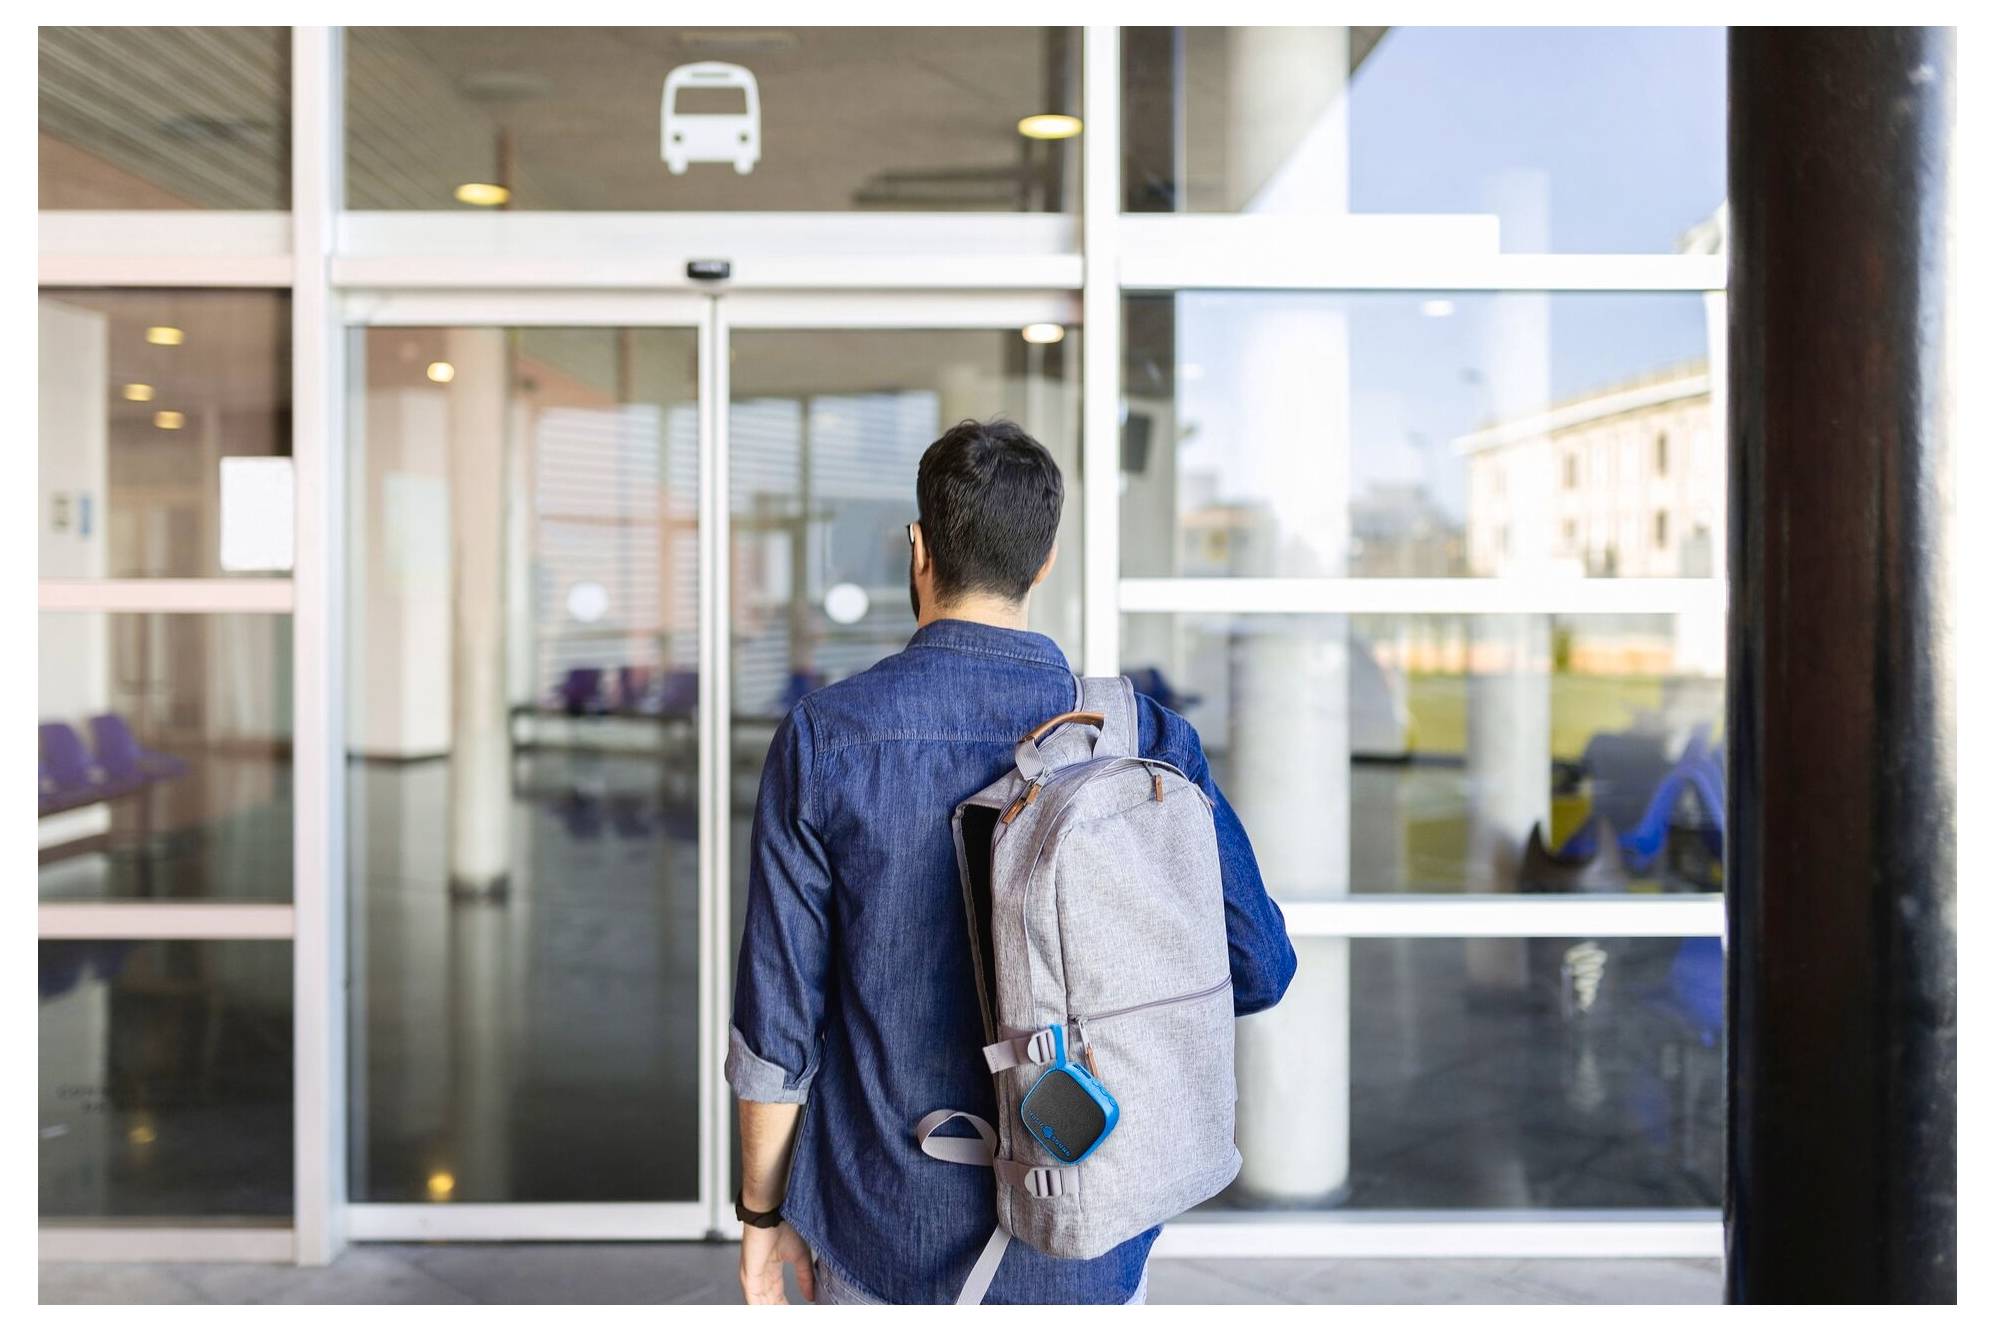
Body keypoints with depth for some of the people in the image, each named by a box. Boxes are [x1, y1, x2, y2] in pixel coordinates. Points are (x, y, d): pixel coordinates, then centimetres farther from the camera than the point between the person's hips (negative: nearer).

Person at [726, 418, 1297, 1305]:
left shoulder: (822, 740, -12)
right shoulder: (1145, 739, -9)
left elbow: (777, 1016, -9)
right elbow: (1258, 965, -6)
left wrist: (763, 1210, 4)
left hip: (888, 1238, 0)